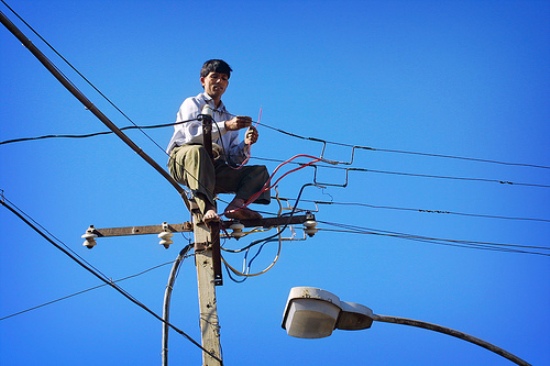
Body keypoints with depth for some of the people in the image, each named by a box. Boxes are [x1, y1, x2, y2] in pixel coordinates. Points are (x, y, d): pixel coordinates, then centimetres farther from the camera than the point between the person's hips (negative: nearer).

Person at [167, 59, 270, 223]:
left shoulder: (228, 117, 27)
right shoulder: (192, 104, 12)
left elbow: (233, 160, 17)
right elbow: (192, 134, -12)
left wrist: (245, 145, -5)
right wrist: (225, 126, -23)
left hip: (216, 170, 5)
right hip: (183, 162, -5)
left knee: (260, 171, -9)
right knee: (197, 150, -38)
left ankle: (236, 205, -36)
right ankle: (207, 208, -52)